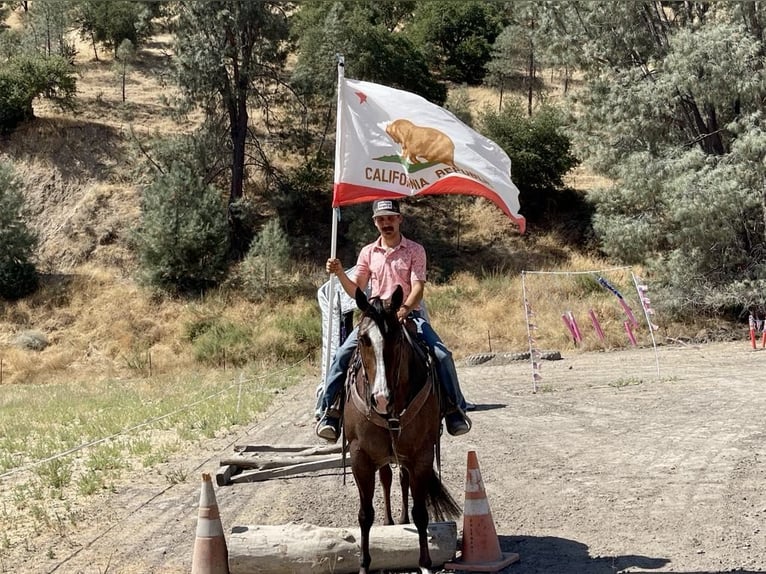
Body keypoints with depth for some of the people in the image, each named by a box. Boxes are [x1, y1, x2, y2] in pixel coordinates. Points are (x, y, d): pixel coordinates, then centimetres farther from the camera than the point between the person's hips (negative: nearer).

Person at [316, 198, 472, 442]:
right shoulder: (368, 253, 10)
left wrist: (404, 309, -30)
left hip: (409, 315, -2)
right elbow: (356, 290, 10)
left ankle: (454, 408, -3)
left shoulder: (415, 250, 1)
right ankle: (330, 411, -14)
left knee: (442, 355, -20)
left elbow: (418, 287, -10)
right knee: (343, 354, -20)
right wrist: (339, 273, -9)